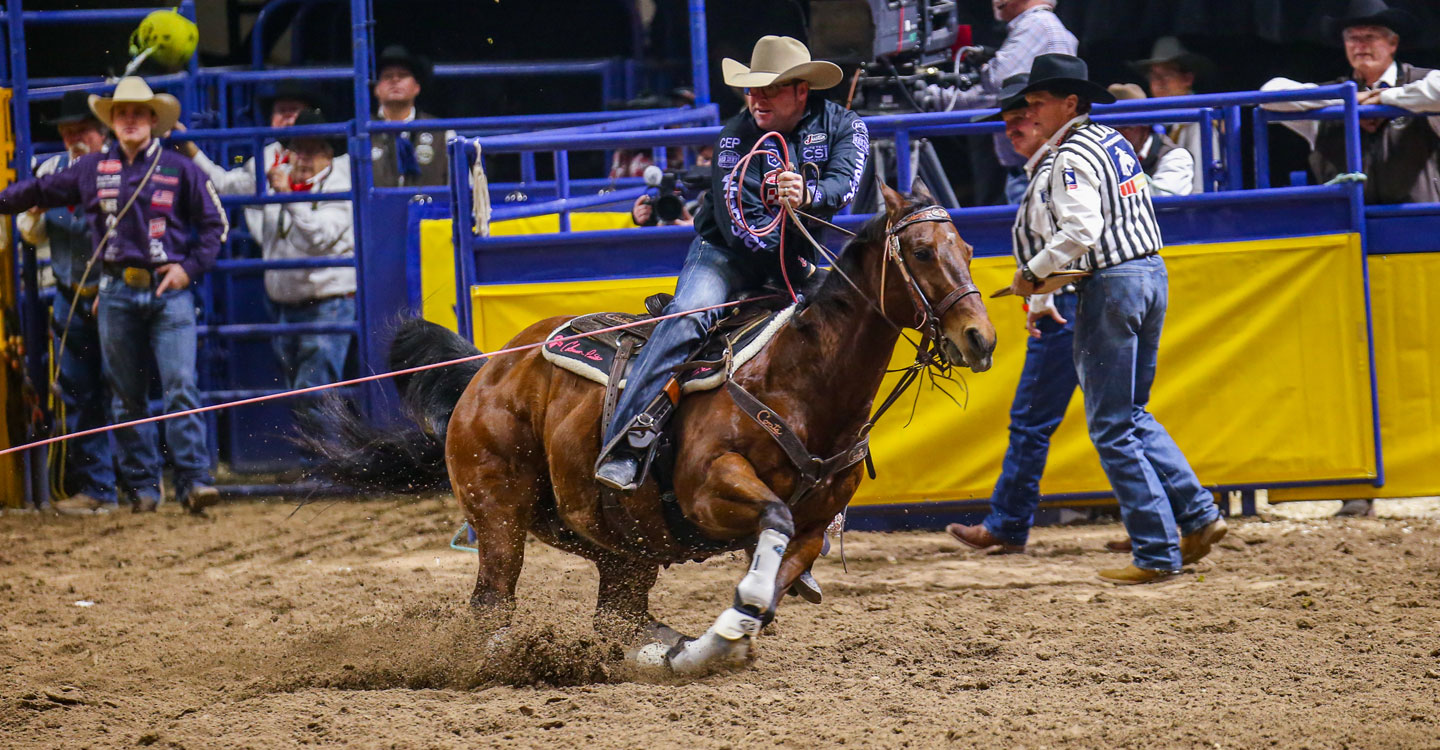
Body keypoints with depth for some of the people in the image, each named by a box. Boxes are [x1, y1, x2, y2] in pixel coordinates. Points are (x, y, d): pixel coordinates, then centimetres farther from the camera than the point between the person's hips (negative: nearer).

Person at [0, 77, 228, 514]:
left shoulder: (179, 169, 2)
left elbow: (215, 223, 7)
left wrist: (190, 267, -4)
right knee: (127, 396, 5)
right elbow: (38, 191, 19)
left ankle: (194, 481, -15)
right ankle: (141, 486, 12)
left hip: (169, 288, -3)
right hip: (117, 293, 3)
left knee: (181, 387, -12)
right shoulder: (92, 171, 8)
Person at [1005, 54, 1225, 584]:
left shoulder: (1072, 158, -14)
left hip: (1112, 286, -9)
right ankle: (1197, 515, 11)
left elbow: (1081, 231, -26)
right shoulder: (1114, 141, 14)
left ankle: (1157, 553, -3)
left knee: (1112, 427, -2)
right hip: (1152, 270, 9)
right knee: (1132, 415, 20)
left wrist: (1034, 272, -13)